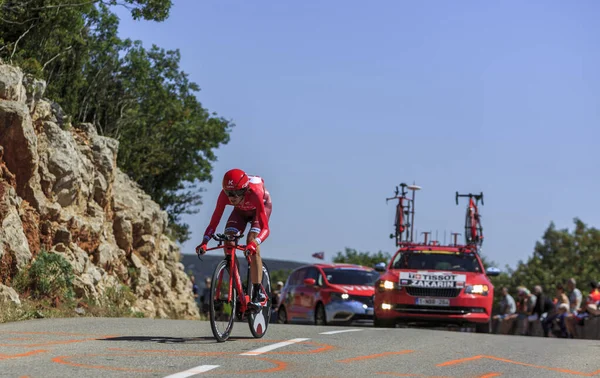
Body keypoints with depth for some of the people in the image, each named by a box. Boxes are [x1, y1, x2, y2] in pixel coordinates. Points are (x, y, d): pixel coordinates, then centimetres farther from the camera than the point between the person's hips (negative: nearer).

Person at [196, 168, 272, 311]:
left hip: (262, 207, -4)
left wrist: (254, 243, -65)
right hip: (241, 211, 4)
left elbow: (265, 228, -46)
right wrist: (204, 242, -47)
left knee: (252, 243, -27)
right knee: (228, 242, -20)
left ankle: (258, 293, -25)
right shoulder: (225, 195, -34)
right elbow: (214, 221, -31)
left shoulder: (254, 194, -43)